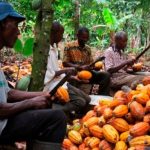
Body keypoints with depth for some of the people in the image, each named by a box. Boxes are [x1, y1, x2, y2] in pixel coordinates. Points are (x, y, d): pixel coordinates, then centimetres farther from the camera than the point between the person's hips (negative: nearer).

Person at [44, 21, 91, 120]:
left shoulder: (54, 47, 10)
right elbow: (48, 76, -23)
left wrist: (71, 78, 11)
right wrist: (64, 71, -15)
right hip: (52, 85, -10)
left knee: (86, 99, 4)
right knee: (80, 103, -20)